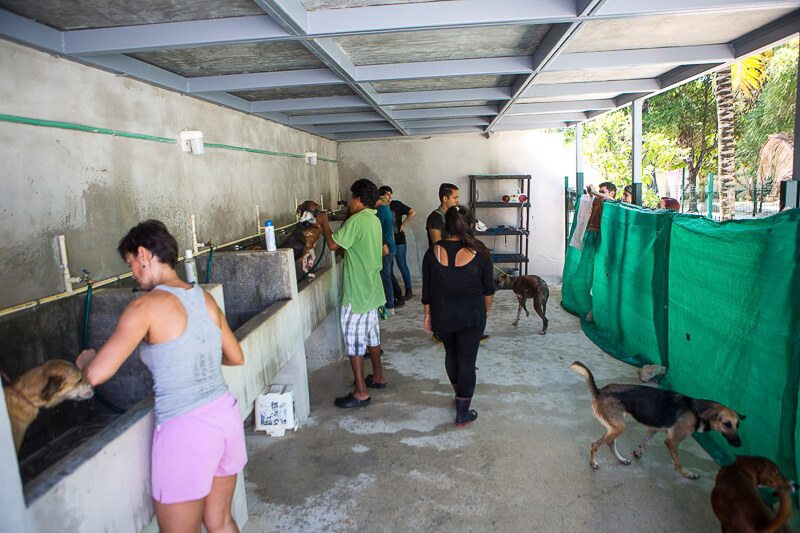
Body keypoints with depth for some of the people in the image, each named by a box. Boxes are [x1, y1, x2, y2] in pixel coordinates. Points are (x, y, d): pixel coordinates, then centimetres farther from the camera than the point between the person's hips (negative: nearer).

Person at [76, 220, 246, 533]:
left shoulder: (146, 306, -13)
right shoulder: (204, 297, 5)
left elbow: (96, 375, -15)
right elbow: (236, 358, 14)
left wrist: (85, 360, 7)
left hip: (185, 431, -6)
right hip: (226, 415, 7)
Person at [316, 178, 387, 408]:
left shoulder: (357, 220, -19)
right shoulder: (374, 220, 11)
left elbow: (333, 244, -18)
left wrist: (324, 223, -3)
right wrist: (327, 229, 15)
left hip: (357, 292, -9)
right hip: (371, 289, 9)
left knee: (354, 340, -2)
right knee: (371, 334, 20)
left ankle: (360, 393, 4)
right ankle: (378, 377, 34)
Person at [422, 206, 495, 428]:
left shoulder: (433, 251, -7)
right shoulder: (479, 252, -9)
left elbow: (427, 289, -1)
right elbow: (489, 288, -1)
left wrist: (428, 315, 10)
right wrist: (486, 310, 15)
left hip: (442, 315, 2)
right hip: (472, 315, -2)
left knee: (451, 353, 24)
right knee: (467, 360, 6)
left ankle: (459, 392, 43)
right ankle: (463, 413, 12)